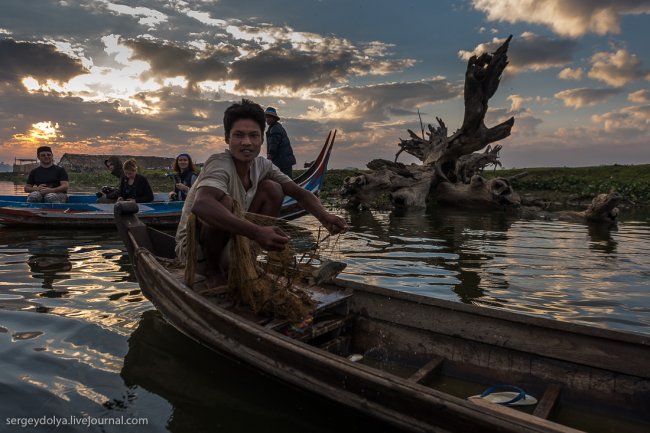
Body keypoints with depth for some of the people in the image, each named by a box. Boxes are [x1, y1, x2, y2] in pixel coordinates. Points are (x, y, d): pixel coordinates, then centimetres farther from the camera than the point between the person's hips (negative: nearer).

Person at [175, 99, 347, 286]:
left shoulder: (262, 165, -5)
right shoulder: (220, 164, -26)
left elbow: (300, 193, -8)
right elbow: (200, 204, -47)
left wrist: (323, 215, -30)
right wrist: (256, 232, -56)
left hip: (232, 242, 6)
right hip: (194, 248, -6)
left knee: (272, 188, -7)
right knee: (224, 201, -34)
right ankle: (212, 269, -8)